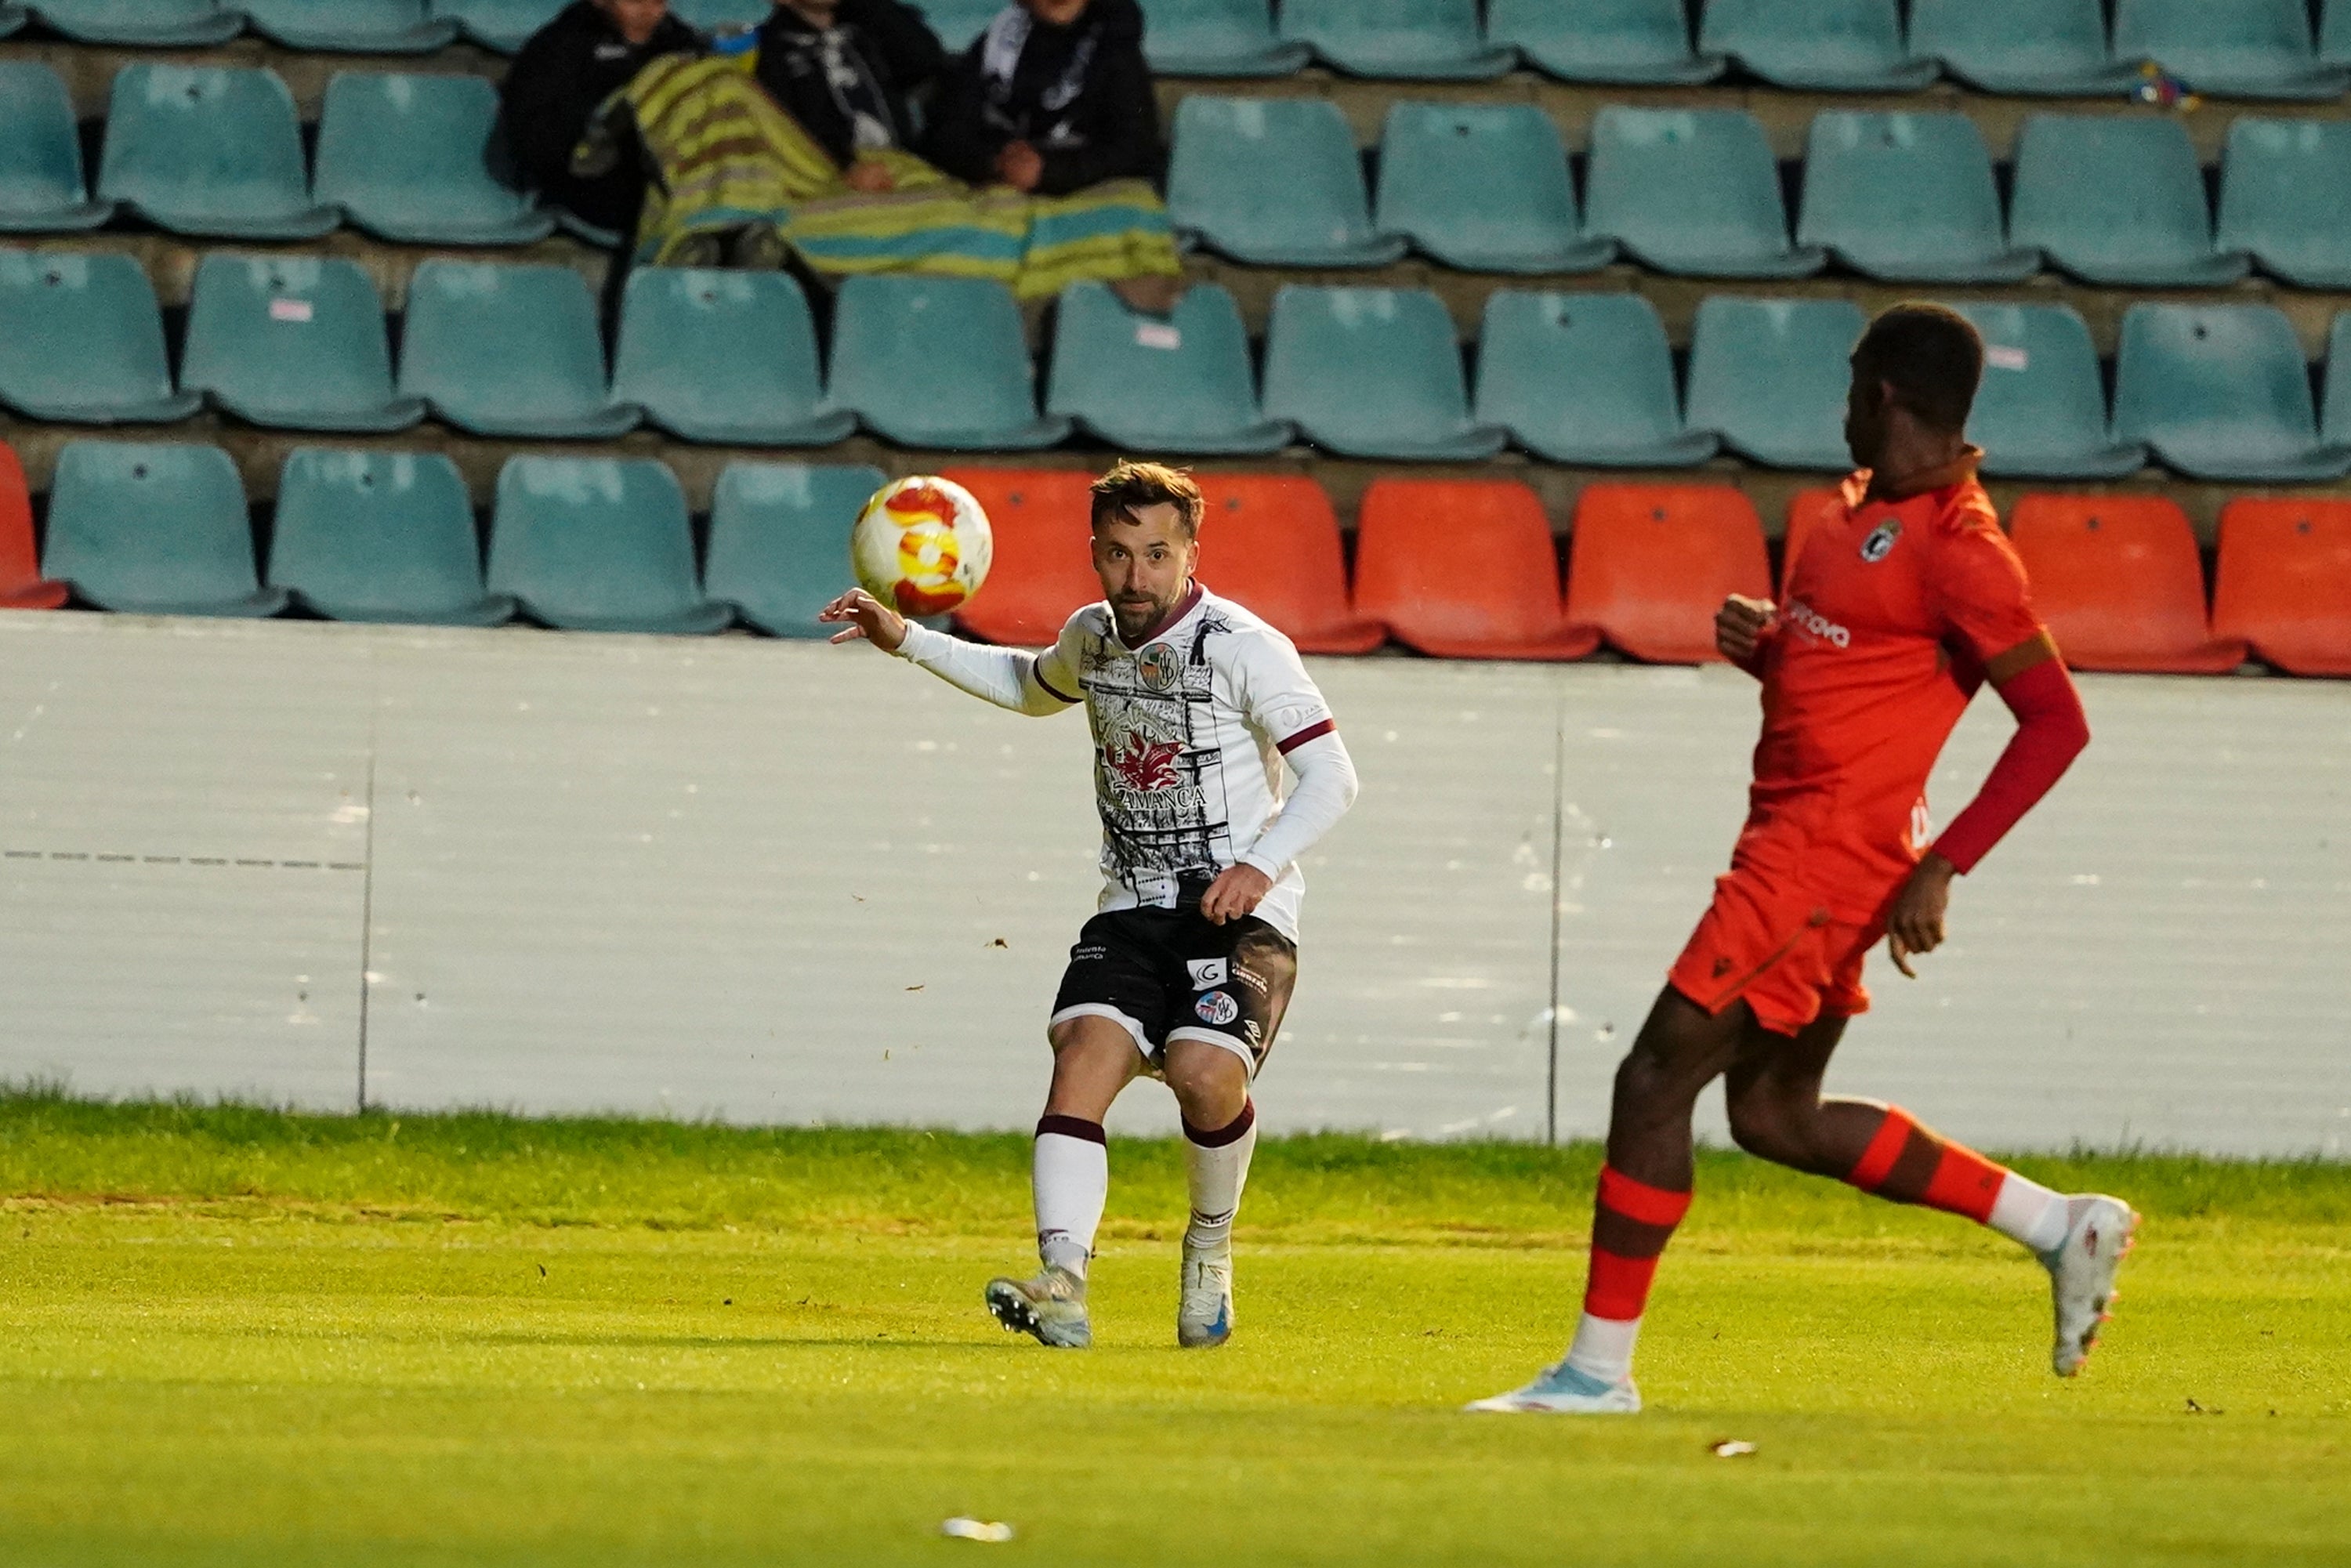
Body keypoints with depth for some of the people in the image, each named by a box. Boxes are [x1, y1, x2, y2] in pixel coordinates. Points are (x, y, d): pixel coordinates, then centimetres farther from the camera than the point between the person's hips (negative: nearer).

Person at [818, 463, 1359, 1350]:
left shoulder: (1242, 649, -10)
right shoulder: (1092, 637, 10)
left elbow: (1332, 777, -10)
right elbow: (1032, 687, 35)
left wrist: (1261, 864, -25)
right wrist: (906, 642, 26)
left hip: (1240, 914, -5)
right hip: (1132, 911, 5)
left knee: (1205, 1073, -28)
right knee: (1083, 1055, -22)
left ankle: (1211, 1246, 3)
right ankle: (1062, 1285, -36)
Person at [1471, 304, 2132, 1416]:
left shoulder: (1955, 546, -17)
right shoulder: (1864, 509, 13)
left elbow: (2057, 722, -19)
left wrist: (1941, 868, -24)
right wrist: (1760, 639, 2)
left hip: (1827, 857, -11)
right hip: (1794, 844, 11)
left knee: (1655, 1082, -8)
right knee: (1776, 1115, 17)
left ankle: (1599, 1368, -1)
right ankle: (2061, 1227, 21)